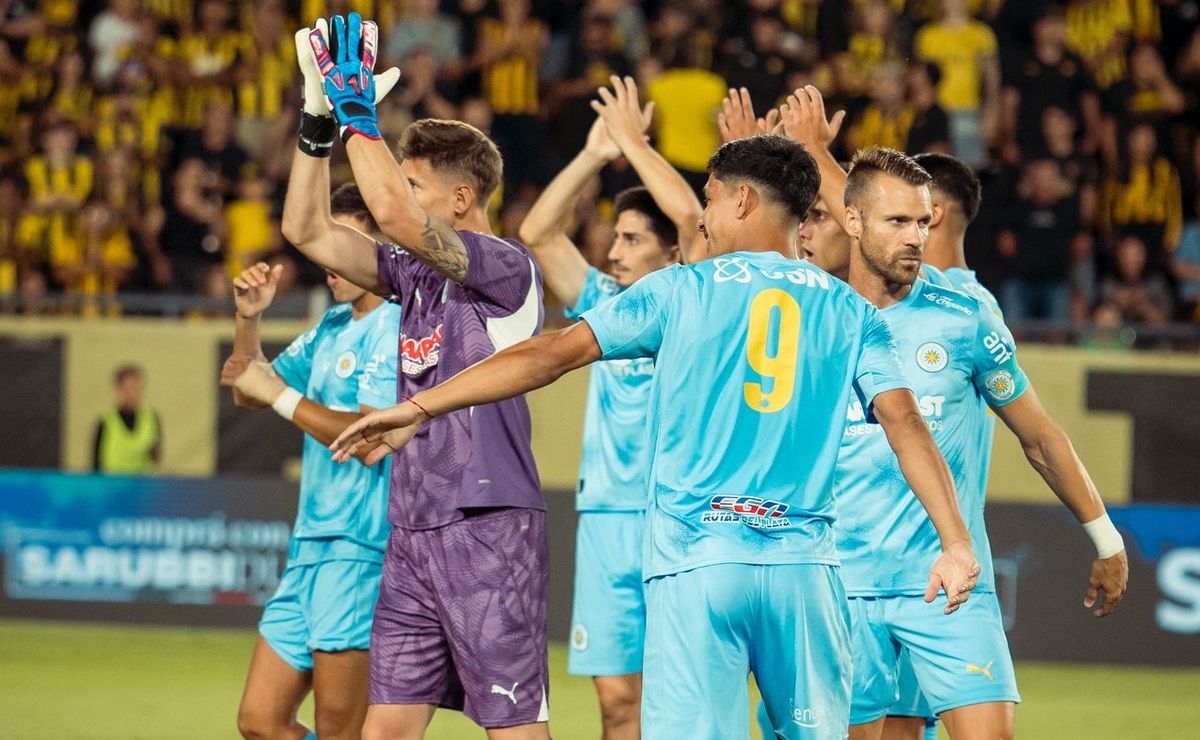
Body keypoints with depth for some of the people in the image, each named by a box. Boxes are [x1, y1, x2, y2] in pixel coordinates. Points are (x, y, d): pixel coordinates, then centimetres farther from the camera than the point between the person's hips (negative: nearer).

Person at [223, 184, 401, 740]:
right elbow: (249, 394, 23)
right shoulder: (331, 329, 17)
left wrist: (280, 395, -15)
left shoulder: (394, 329, -11)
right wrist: (249, 320, 8)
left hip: (359, 548, -9)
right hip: (311, 545, 9)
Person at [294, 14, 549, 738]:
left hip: (489, 532, -8)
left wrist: (357, 110, -11)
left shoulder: (508, 268, -8)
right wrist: (318, 120, 9)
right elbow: (310, 231, 18)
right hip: (412, 535, 8)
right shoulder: (415, 272, 16)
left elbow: (393, 212, -21)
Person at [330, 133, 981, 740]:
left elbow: (550, 355, 3)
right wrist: (955, 542, -5)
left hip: (694, 564, -2)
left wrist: (420, 408, 6)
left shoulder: (679, 290, 6)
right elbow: (905, 424, -2)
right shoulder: (848, 312, 10)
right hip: (802, 562, 2)